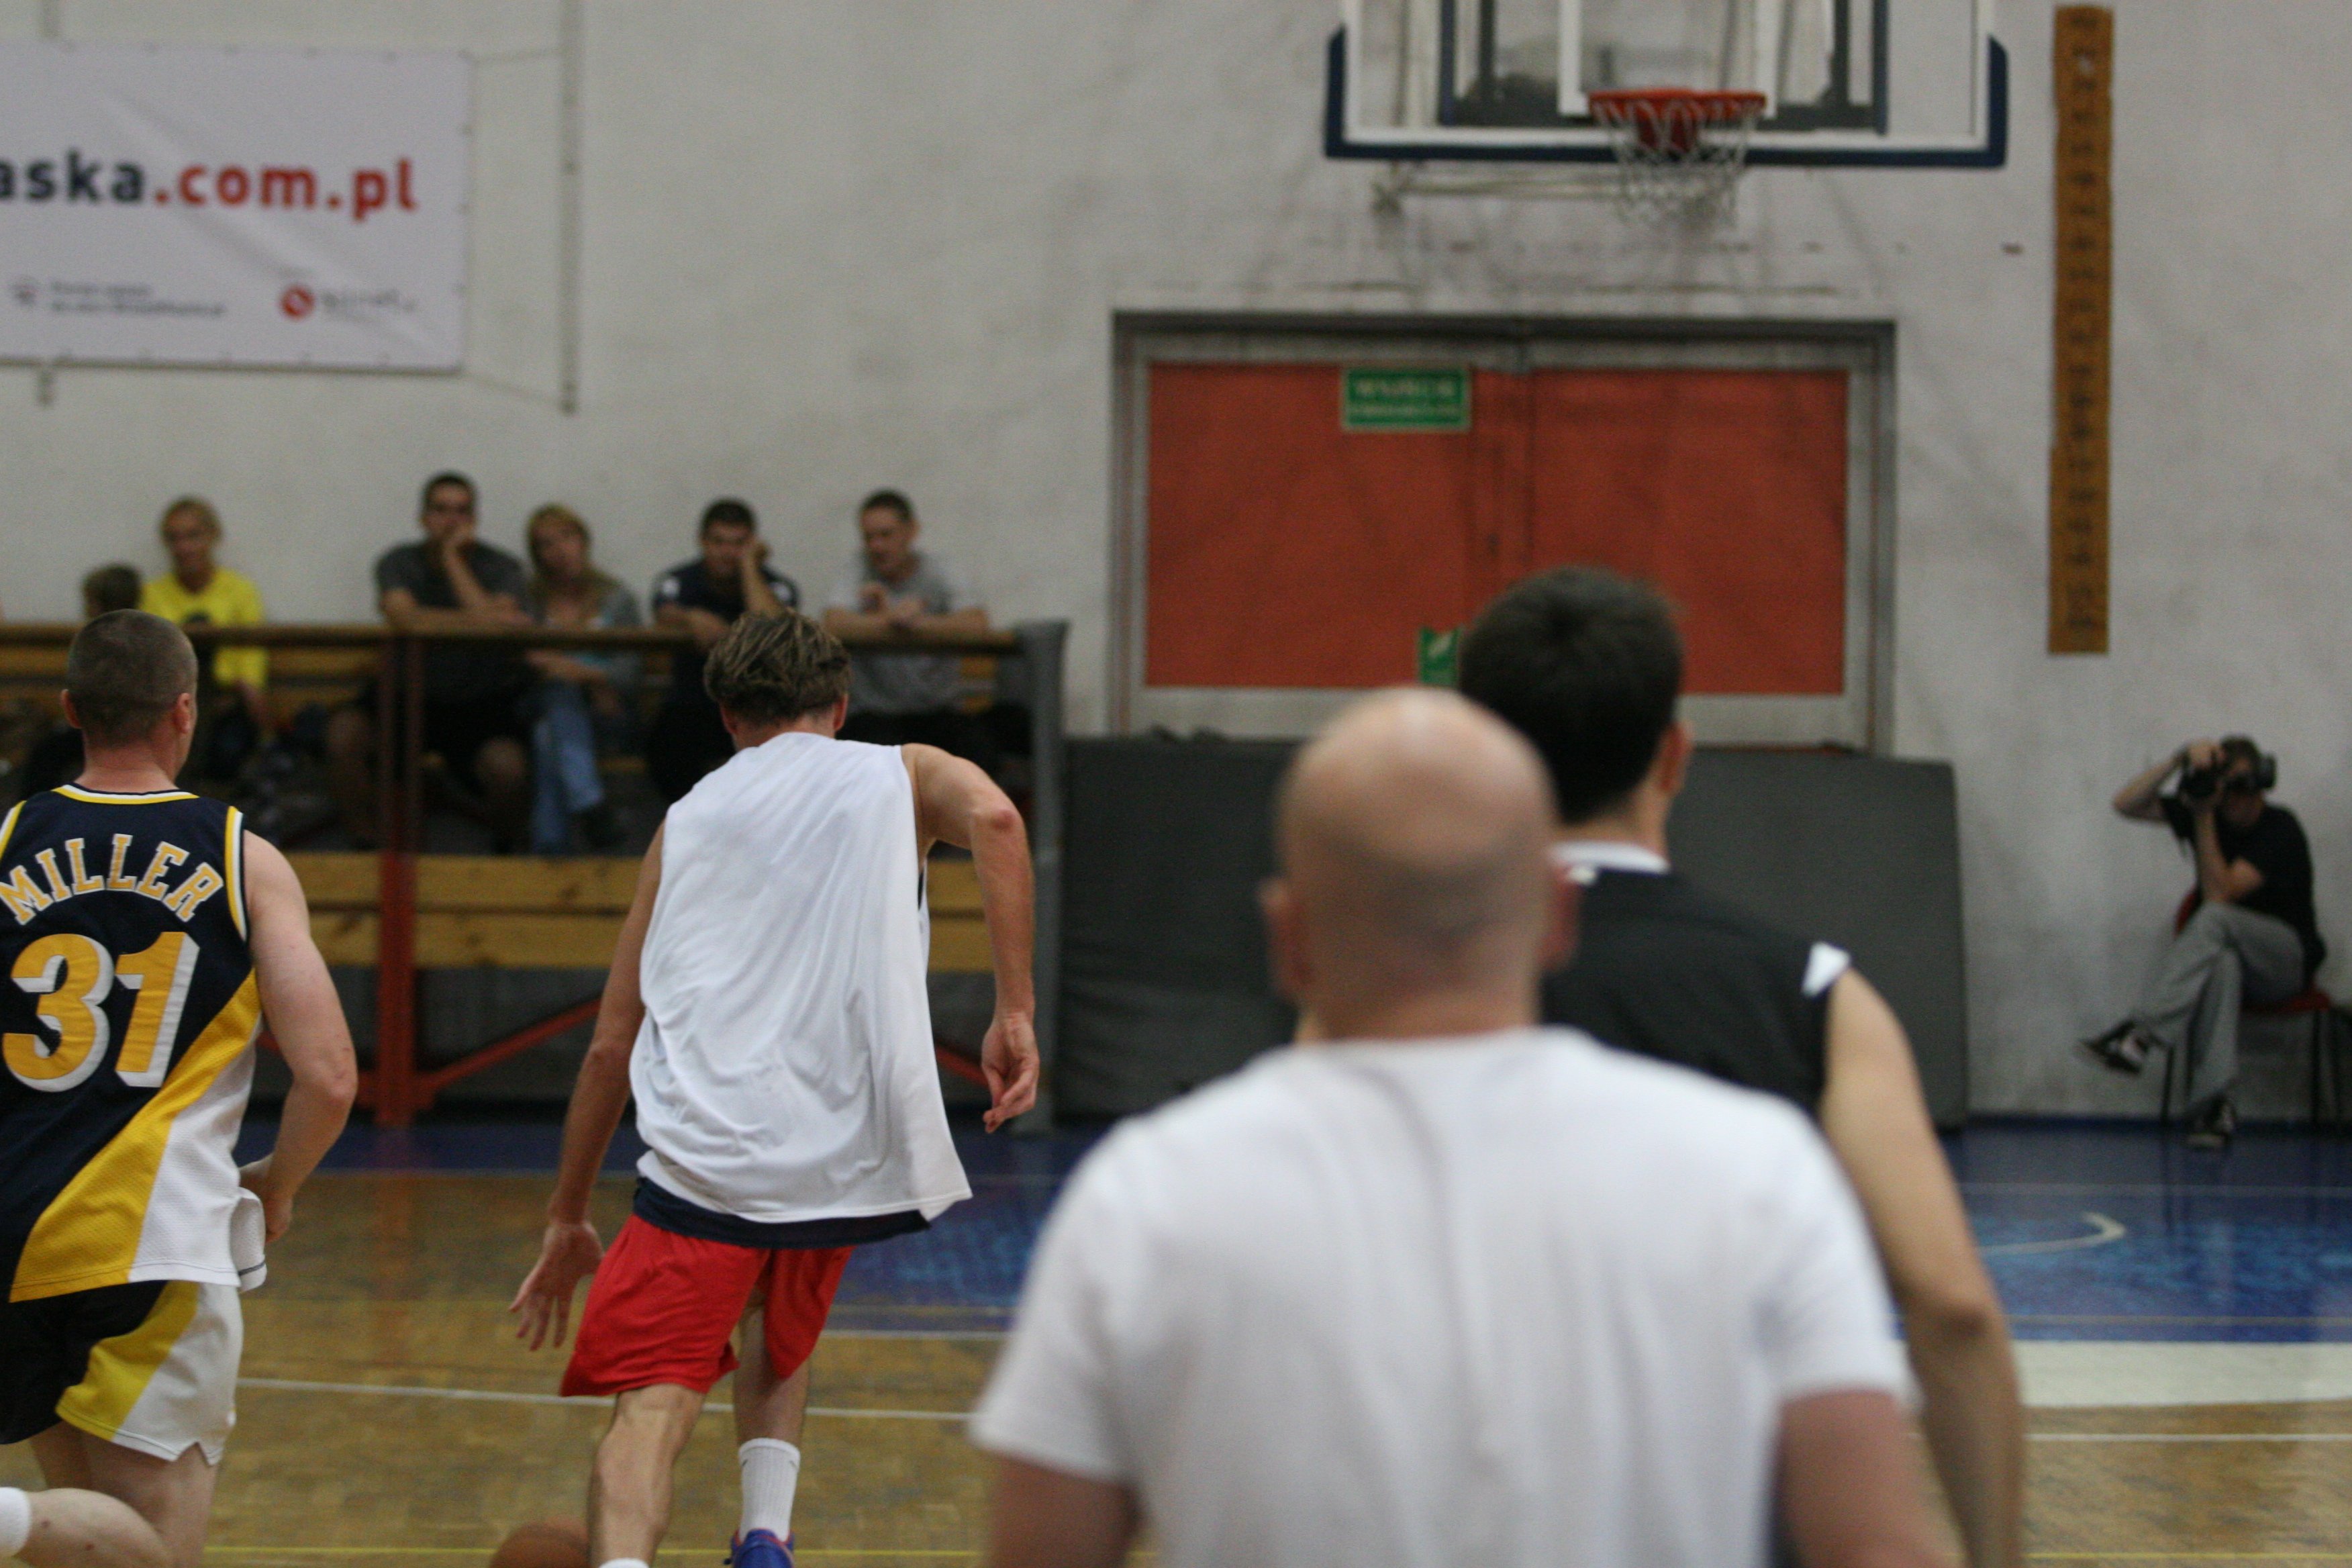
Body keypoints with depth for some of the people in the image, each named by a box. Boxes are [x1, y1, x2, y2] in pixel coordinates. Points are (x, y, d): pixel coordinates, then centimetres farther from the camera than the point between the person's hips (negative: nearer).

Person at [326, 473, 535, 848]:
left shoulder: (500, 567, -4)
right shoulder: (398, 563, -3)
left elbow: (498, 622, -24)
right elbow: (406, 618, -23)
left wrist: (452, 557, -17)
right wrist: (477, 619, -29)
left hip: (483, 701, -2)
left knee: (507, 766, -31)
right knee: (343, 732, -26)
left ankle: (508, 848, 4)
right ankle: (366, 842, -5)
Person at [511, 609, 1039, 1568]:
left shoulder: (690, 816, 21)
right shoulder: (902, 777, 18)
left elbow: (613, 1043, 20)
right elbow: (992, 817, -9)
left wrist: (567, 1218, 26)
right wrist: (1014, 1013, -10)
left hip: (705, 1154, -1)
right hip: (843, 1149, 1)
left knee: (652, 1406, -7)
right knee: (777, 1340, 29)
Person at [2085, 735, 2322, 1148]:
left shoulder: (2281, 830, -15)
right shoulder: (2207, 808, 4)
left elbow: (2220, 895, -24)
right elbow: (2126, 804, -6)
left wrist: (2203, 820, -24)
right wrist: (2179, 759, -18)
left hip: (2288, 962, -4)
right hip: (2224, 946, 4)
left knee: (2216, 918, -36)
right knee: (2221, 962, -37)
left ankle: (2141, 1033, -46)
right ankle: (2214, 1104, -48)